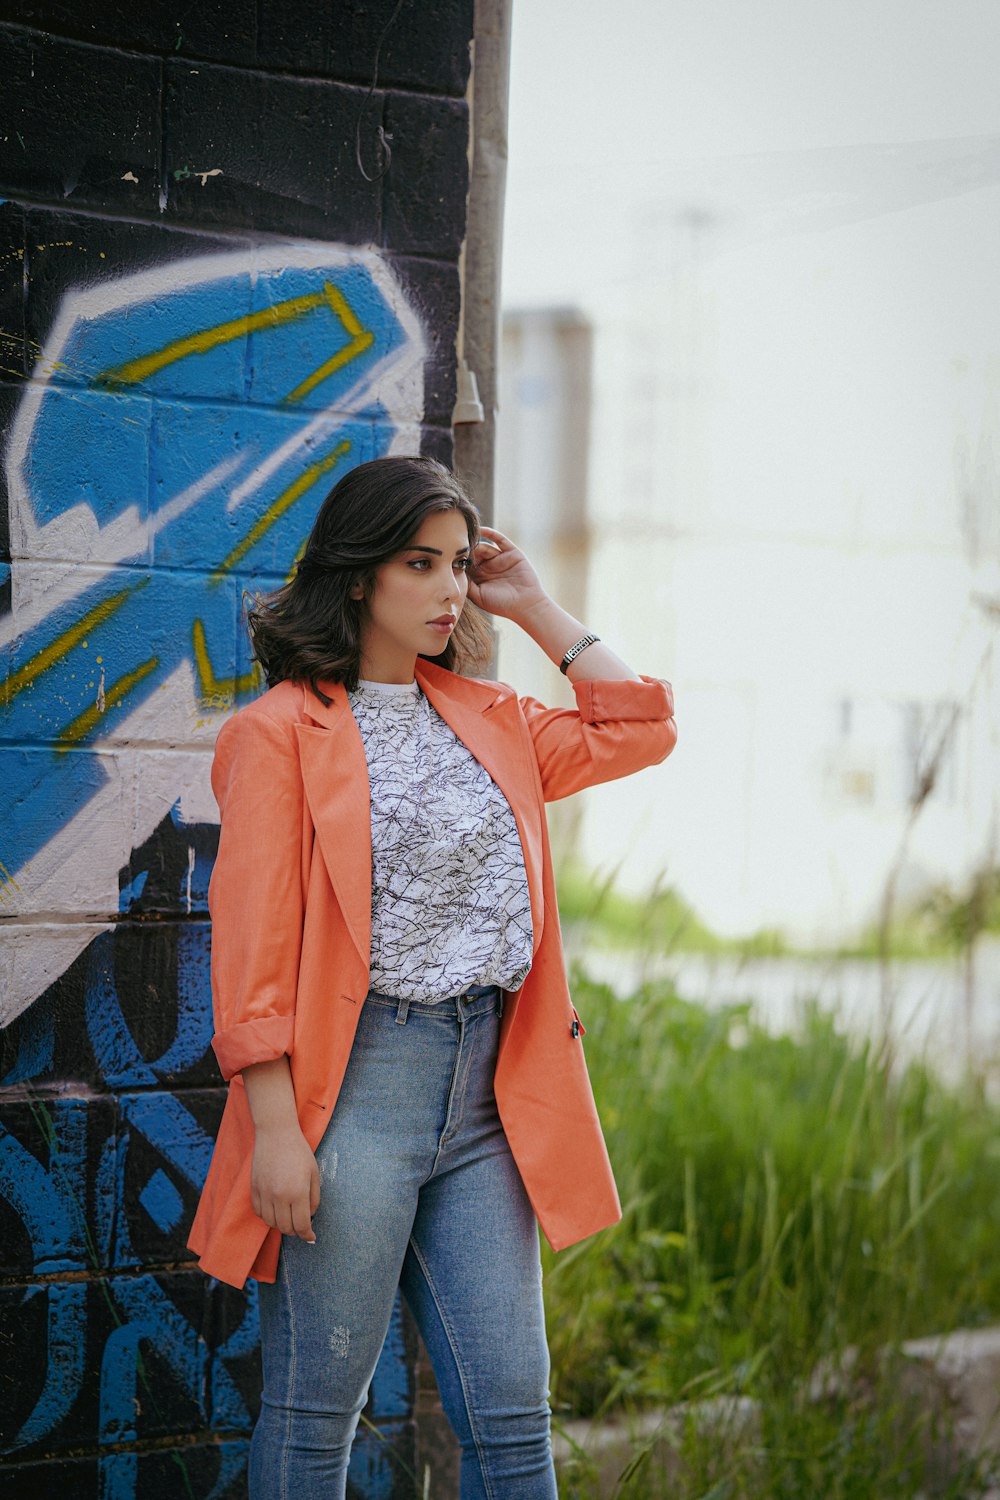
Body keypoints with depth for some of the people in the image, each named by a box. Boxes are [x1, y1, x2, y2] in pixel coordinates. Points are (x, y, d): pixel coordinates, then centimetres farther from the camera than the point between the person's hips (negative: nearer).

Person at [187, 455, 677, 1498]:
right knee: (316, 1411, 2)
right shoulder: (282, 729, -3)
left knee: (511, 1415, 5)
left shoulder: (492, 722, 16)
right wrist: (274, 1127, -14)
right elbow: (252, 940, -8)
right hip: (350, 1081, -5)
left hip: (484, 1092, 6)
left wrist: (534, 608, 15)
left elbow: (640, 730, 20)